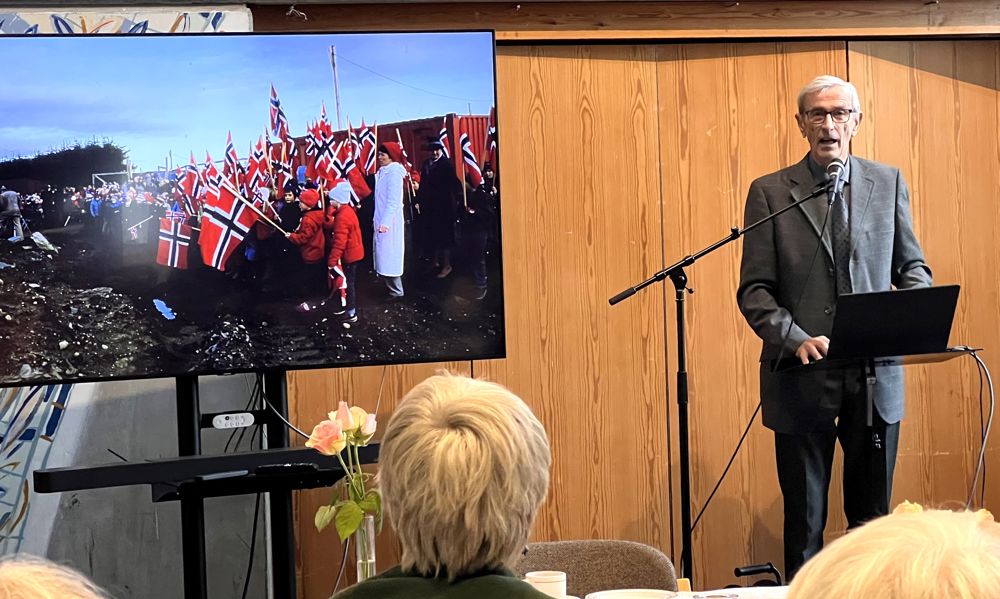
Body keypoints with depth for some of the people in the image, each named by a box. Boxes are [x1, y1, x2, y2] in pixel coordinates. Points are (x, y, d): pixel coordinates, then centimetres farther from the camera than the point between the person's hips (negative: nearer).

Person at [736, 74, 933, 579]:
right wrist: (796, 340, -20)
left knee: (872, 513, 11)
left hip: (876, 373, 2)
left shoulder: (888, 183, 8)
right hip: (803, 377, -2)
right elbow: (754, 290, -4)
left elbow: (912, 266, 14)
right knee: (804, 517, 7)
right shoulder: (769, 192, 1)